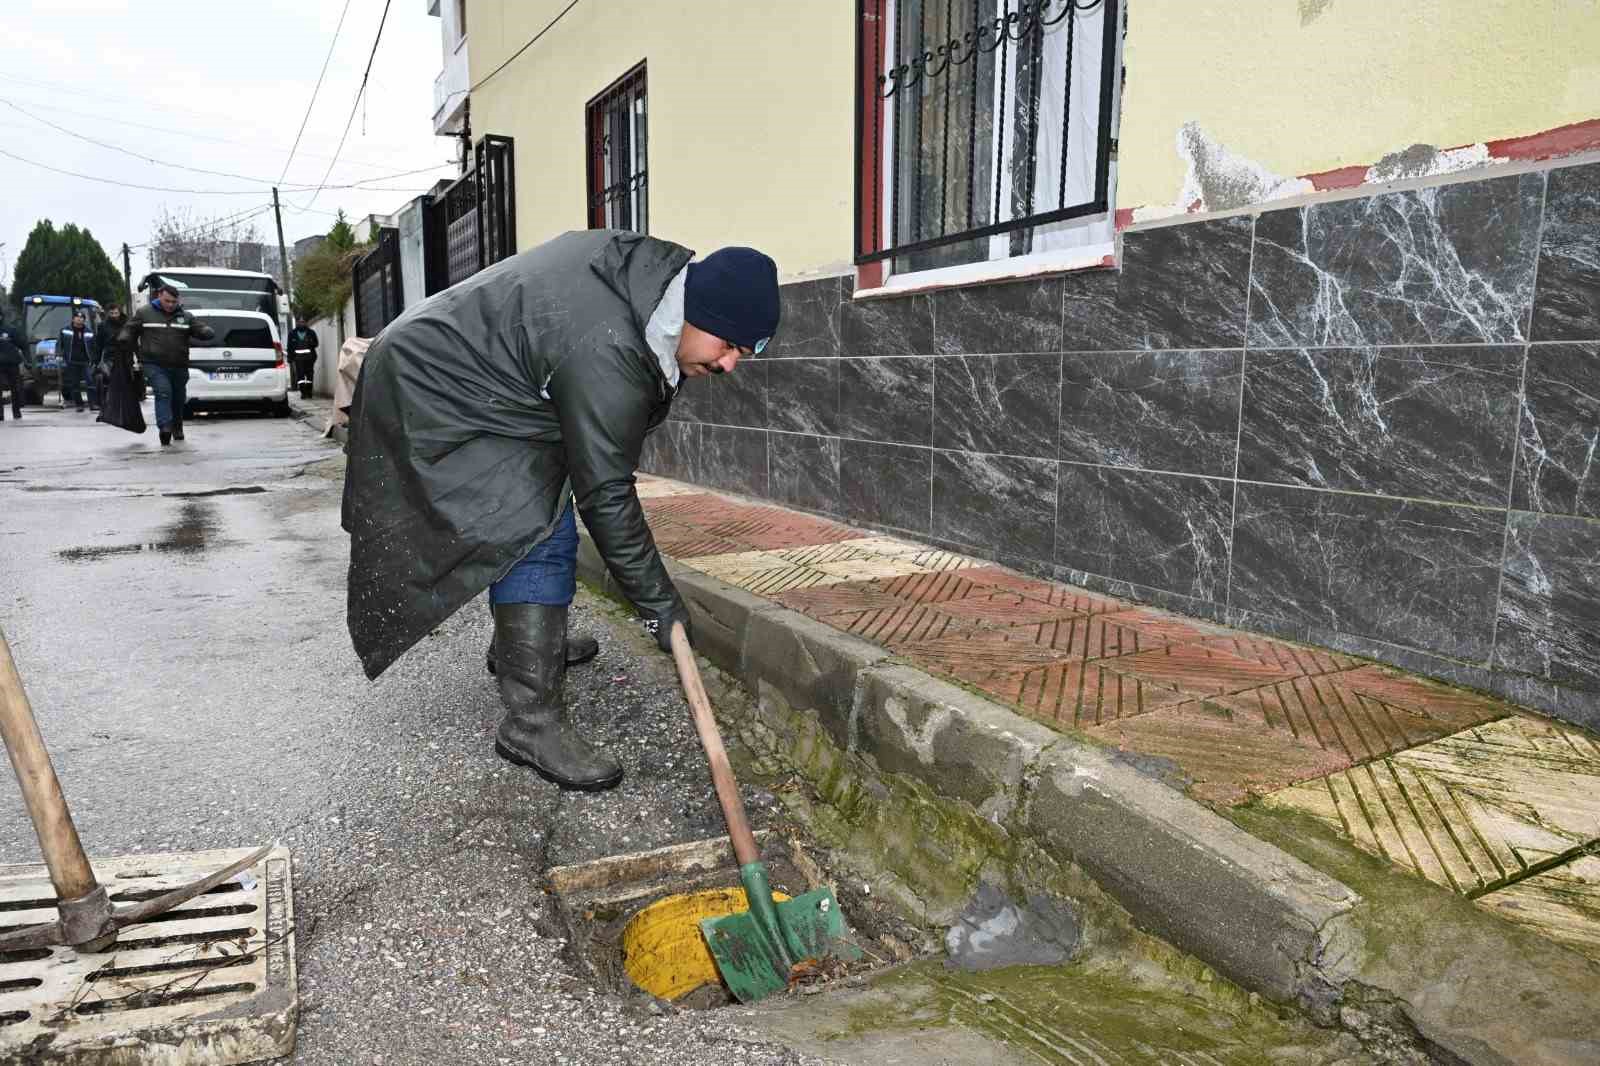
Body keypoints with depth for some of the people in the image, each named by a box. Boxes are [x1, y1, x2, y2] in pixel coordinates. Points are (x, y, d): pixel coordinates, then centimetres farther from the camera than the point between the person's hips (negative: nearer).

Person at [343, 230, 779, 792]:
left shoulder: (649, 263, -7)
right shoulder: (605, 354, -34)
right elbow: (605, 494, -29)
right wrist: (659, 602, -21)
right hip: (437, 392, -10)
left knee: (539, 516, 20)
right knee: (537, 537, -17)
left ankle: (518, 645, 39)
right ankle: (532, 722, -13)